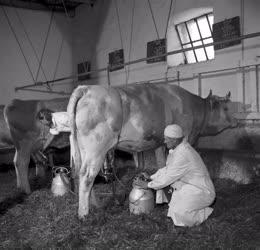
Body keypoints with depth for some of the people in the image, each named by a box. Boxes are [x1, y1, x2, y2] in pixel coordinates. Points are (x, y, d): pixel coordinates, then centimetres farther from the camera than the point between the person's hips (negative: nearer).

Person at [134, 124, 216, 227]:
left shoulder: (182, 155, -30)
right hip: (189, 187, 10)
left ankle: (205, 213, 0)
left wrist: (148, 185, -13)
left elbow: (168, 177, -24)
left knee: (178, 212, -27)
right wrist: (151, 177, 4)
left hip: (202, 192, -10)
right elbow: (167, 169, 12)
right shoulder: (178, 148, 1)